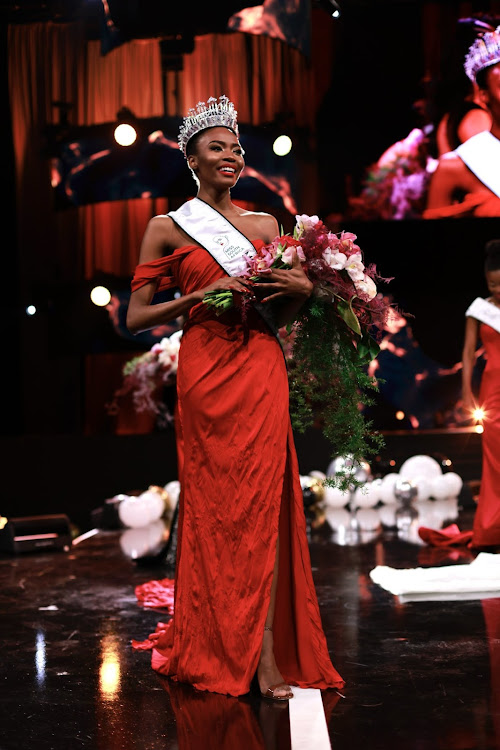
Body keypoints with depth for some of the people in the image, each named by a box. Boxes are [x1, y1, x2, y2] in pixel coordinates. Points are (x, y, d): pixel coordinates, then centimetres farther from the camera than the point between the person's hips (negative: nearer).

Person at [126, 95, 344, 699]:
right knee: (217, 502, -1)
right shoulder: (166, 228, 6)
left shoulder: (265, 225, 16)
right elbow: (136, 317, 2)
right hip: (206, 372, -2)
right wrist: (202, 296, -10)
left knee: (260, 501, -4)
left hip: (262, 371, 3)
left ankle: (265, 651, -2)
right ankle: (221, 646, 11)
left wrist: (302, 289, -1)